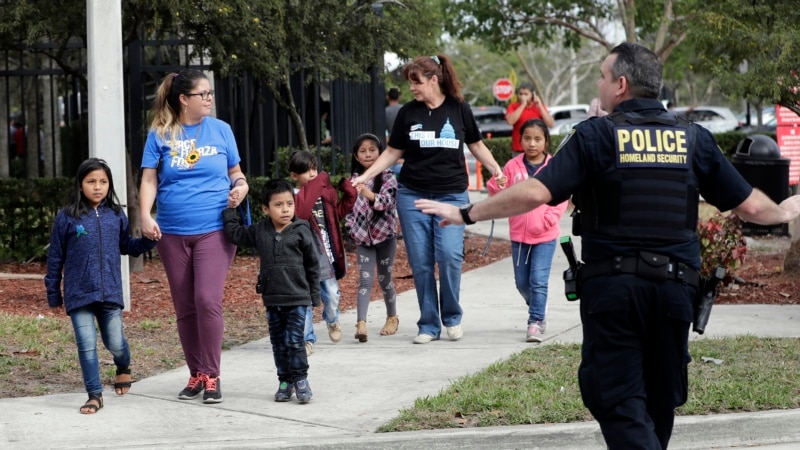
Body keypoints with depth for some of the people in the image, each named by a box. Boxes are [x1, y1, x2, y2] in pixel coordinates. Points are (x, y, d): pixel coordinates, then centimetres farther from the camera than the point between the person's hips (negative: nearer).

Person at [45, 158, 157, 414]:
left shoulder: (116, 216, 5)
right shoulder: (66, 218, -3)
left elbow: (127, 246, 17)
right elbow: (55, 258, 2)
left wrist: (150, 240, -2)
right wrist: (53, 294, 4)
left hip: (110, 293, 2)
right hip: (79, 295, -2)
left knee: (115, 343, 8)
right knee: (87, 345, -4)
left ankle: (123, 367, 42)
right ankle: (95, 395, 7)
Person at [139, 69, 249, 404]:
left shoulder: (220, 130, 5)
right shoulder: (160, 135, 2)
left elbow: (235, 172, 13)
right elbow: (149, 179, -1)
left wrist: (241, 186, -9)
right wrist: (145, 216, -15)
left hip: (214, 229, -1)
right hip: (172, 233, 1)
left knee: (208, 301, -14)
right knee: (185, 308, 8)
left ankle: (211, 376, -4)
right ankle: (196, 374, 21)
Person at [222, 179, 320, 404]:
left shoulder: (301, 231, -6)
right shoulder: (260, 231, 3)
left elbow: (313, 265, -1)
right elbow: (235, 234, 8)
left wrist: (314, 296, 1)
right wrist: (230, 209, 5)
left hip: (297, 299, -4)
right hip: (272, 299, 4)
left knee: (294, 341, -6)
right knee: (278, 342, 10)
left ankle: (300, 379, 6)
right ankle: (285, 381, 19)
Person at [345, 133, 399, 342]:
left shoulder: (387, 177, -7)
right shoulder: (355, 179, 6)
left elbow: (388, 200, -23)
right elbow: (350, 207, 16)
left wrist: (370, 195, -40)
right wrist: (351, 226, 5)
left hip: (385, 234, -2)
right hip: (363, 236, 2)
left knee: (385, 279, 9)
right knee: (365, 280, -8)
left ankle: (392, 317, 30)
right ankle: (361, 323, -19)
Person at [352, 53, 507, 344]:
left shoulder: (459, 109, 3)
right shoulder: (408, 113, 4)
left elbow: (476, 145, 12)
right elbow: (393, 152, 10)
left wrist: (496, 169, -3)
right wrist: (365, 176, 1)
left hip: (452, 194, -1)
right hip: (413, 195, 2)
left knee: (450, 255, -15)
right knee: (420, 262, -1)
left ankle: (452, 318, 6)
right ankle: (428, 325, 11)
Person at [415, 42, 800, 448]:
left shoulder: (596, 135, -5)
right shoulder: (693, 138, 7)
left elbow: (535, 192, -15)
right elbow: (747, 204, 10)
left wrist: (467, 214, -5)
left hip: (612, 285, -4)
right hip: (674, 287, 4)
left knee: (618, 399, -2)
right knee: (659, 398, 17)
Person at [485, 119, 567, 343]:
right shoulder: (513, 166, 3)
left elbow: (561, 199, -3)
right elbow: (500, 194, 7)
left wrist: (548, 220, -15)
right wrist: (496, 186, -16)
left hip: (545, 236, -3)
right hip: (519, 234, 3)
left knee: (538, 280, -10)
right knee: (522, 281, 11)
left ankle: (535, 322, -4)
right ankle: (538, 309, 35)